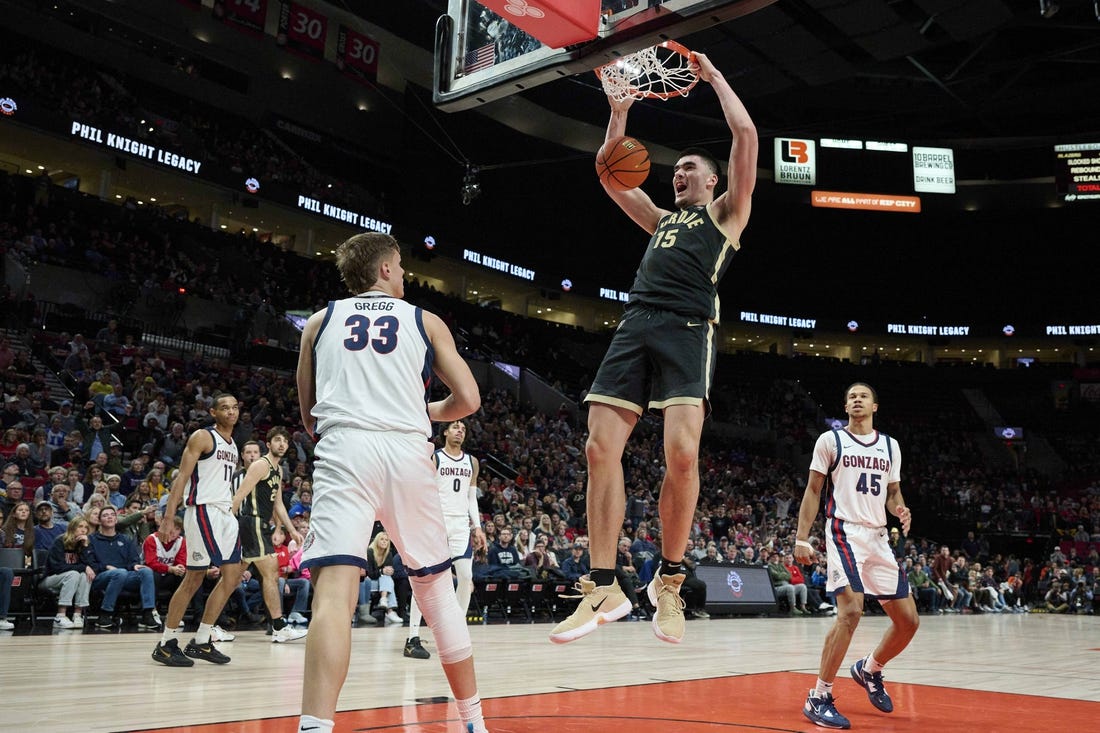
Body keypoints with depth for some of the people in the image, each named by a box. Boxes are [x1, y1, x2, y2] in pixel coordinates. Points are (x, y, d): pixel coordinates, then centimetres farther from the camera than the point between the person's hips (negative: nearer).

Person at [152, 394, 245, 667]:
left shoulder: (233, 445, 18)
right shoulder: (202, 437, -5)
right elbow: (182, 477, -12)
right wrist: (168, 519, -19)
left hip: (226, 514, 8)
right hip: (203, 511, -8)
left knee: (233, 576, 4)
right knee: (194, 577, -5)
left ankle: (201, 642, 12)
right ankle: (166, 643, 6)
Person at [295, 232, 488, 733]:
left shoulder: (320, 322, 19)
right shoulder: (425, 321, 16)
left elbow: (309, 419, 23)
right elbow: (468, 400, 9)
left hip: (343, 449, 0)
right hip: (408, 451, 1)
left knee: (334, 591, -12)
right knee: (435, 586, 16)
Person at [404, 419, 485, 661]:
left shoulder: (472, 462, 14)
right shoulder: (433, 458, -1)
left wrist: (477, 526, 8)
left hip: (461, 524, 5)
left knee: (466, 577, 1)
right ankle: (413, 638, -8)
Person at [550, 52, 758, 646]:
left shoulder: (726, 213, 18)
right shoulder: (662, 219, 33)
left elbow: (746, 136, 8)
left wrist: (714, 77, 18)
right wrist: (619, 110, 29)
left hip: (687, 329, -5)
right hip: (635, 326, 5)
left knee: (681, 453, -22)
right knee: (600, 448, -9)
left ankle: (668, 581, -4)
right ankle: (604, 588, -4)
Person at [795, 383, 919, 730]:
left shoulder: (890, 446, 14)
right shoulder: (830, 440, 1)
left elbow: (893, 492, 19)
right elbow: (813, 491, 1)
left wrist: (900, 510, -5)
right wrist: (801, 538, -7)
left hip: (879, 537, 6)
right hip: (844, 532, -6)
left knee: (908, 620, 5)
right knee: (851, 611, -22)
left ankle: (869, 670, 32)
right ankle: (818, 698, -13)